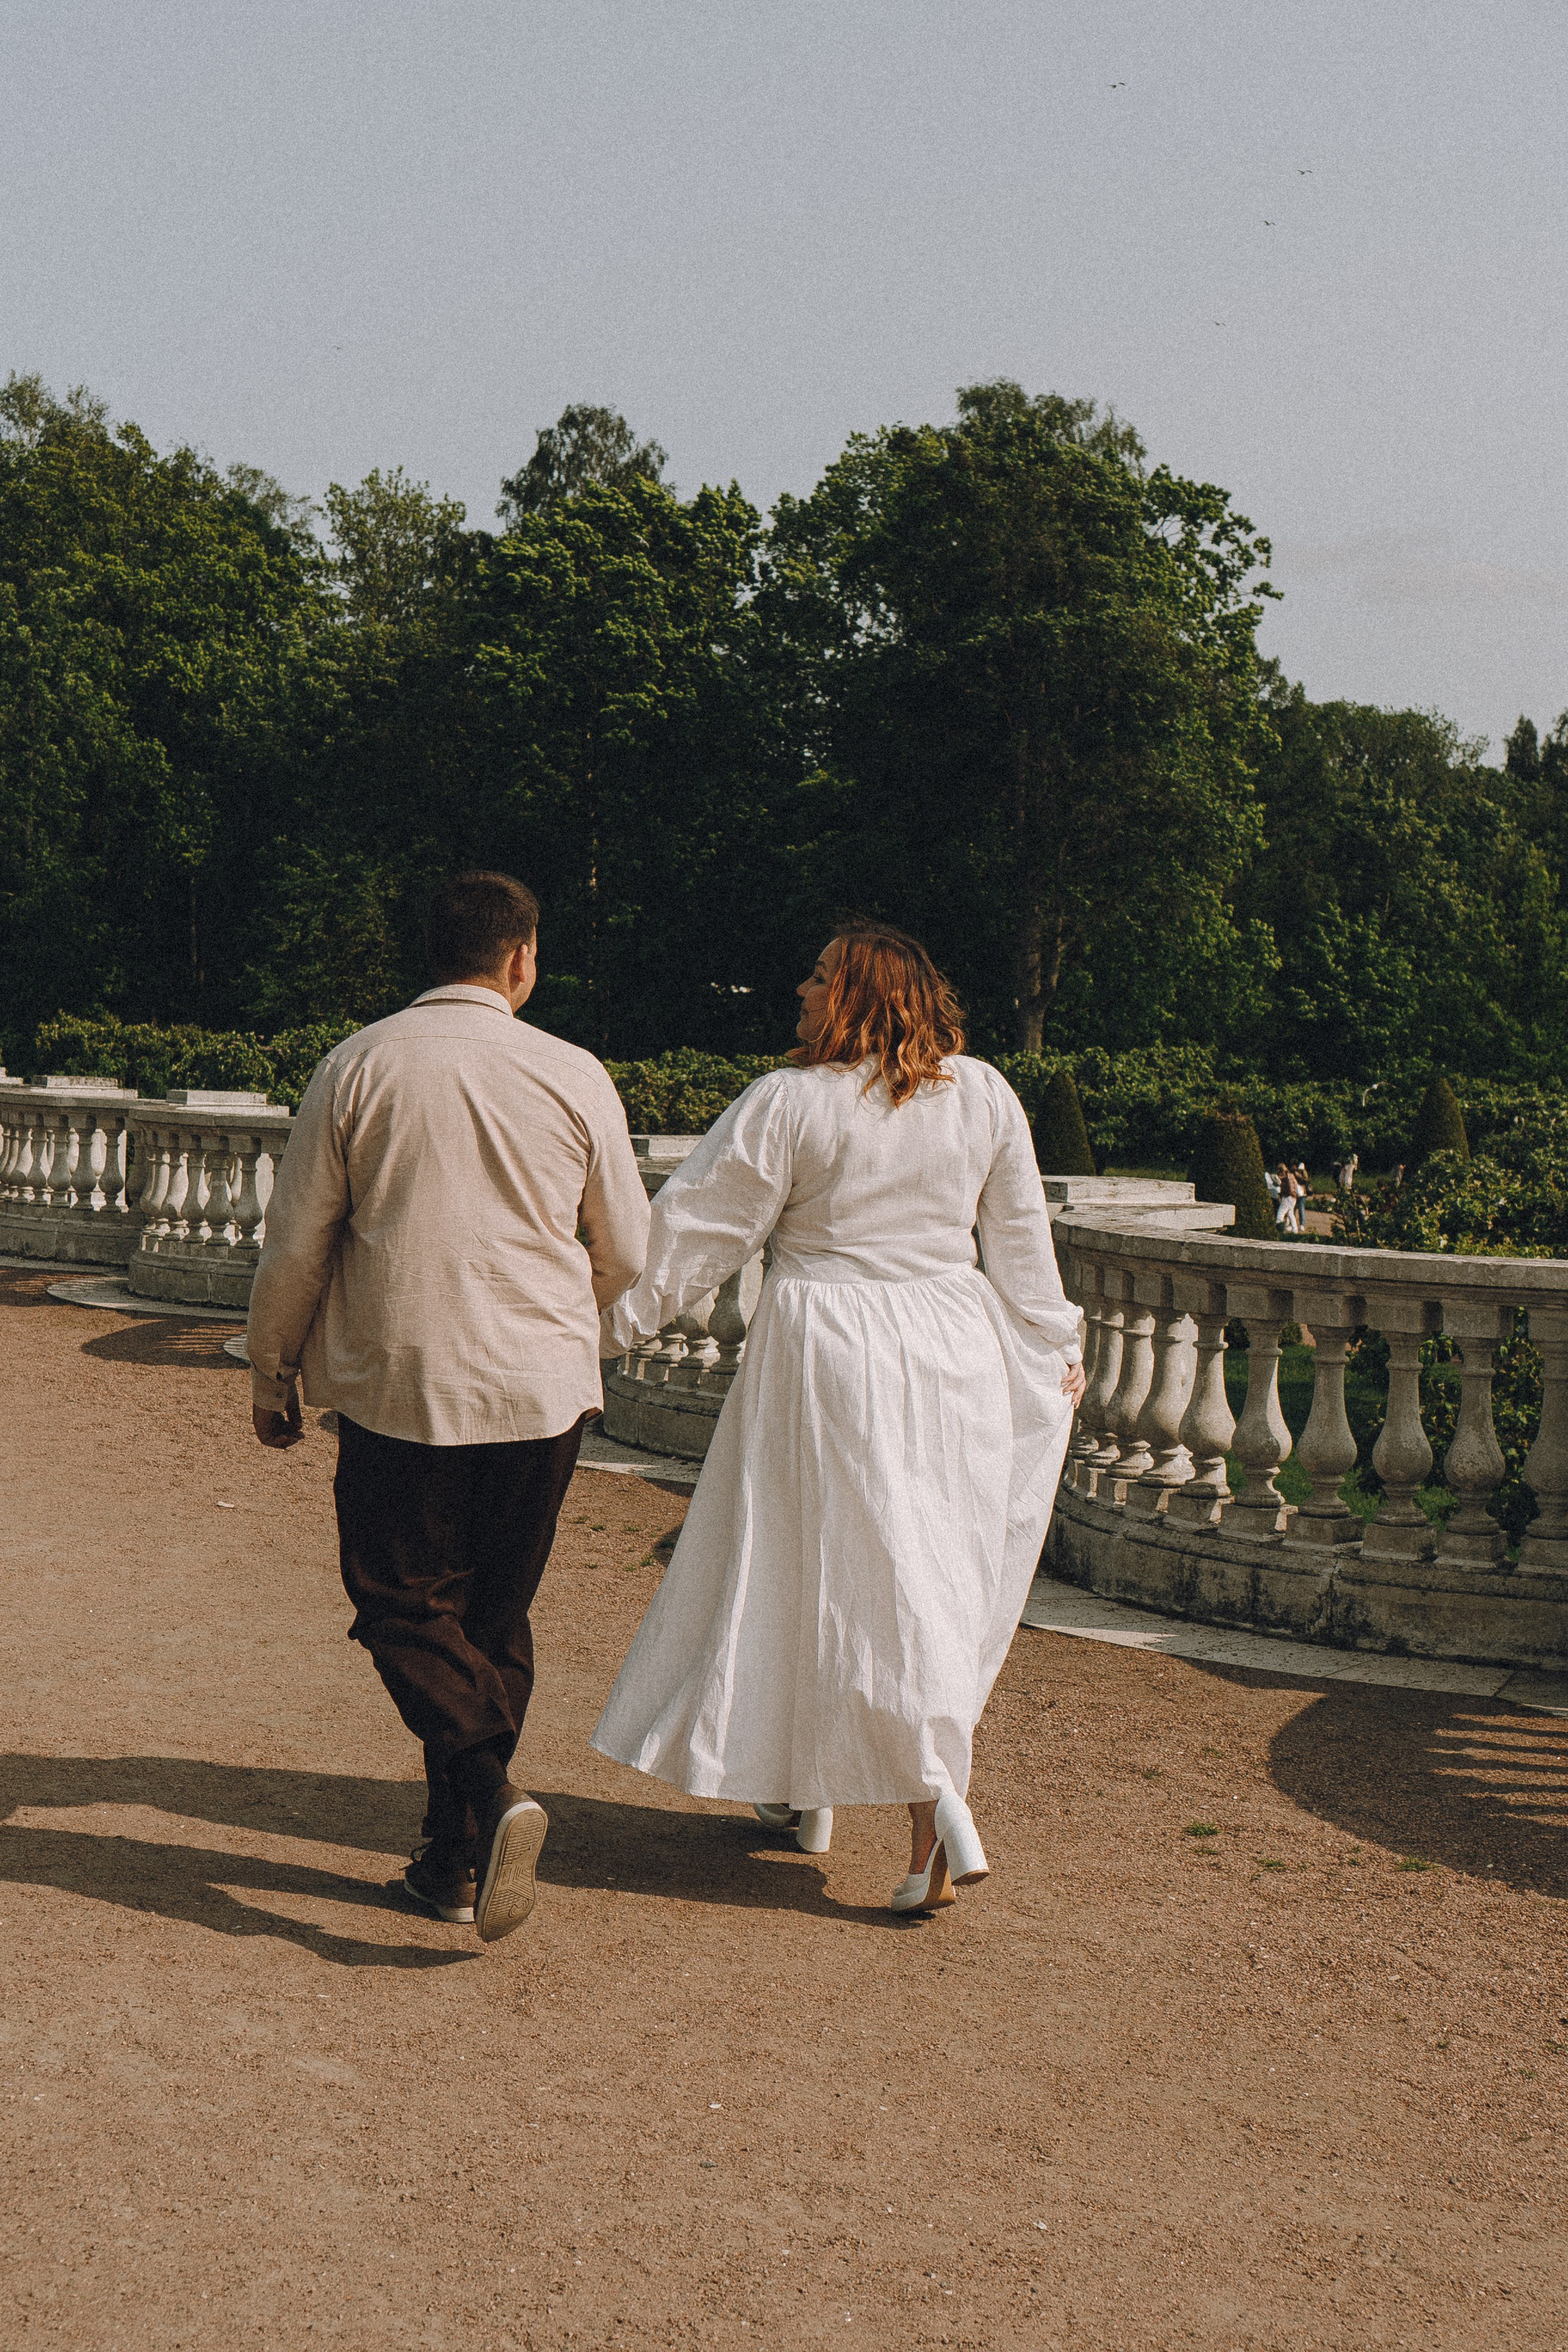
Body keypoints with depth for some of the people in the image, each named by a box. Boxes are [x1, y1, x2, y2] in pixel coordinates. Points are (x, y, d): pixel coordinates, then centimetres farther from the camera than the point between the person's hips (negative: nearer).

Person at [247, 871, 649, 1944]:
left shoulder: (360, 1065, -4)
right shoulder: (574, 1075, -2)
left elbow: (296, 1241, 0)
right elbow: (627, 1253, 6)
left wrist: (273, 1371, 13)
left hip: (400, 1384, -2)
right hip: (542, 1388, 2)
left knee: (405, 1605, 10)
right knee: (495, 1613, 14)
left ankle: (492, 1796, -13)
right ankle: (458, 1858, 20)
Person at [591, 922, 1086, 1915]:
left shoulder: (789, 1102, -10)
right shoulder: (985, 1094, 3)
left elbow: (703, 1226, -7)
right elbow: (1023, 1237, 11)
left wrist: (618, 1316, 3)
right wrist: (1056, 1347, 23)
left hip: (830, 1354, -5)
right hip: (953, 1348, 5)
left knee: (842, 1570, 1)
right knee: (933, 1566, 12)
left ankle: (939, 1803, -10)